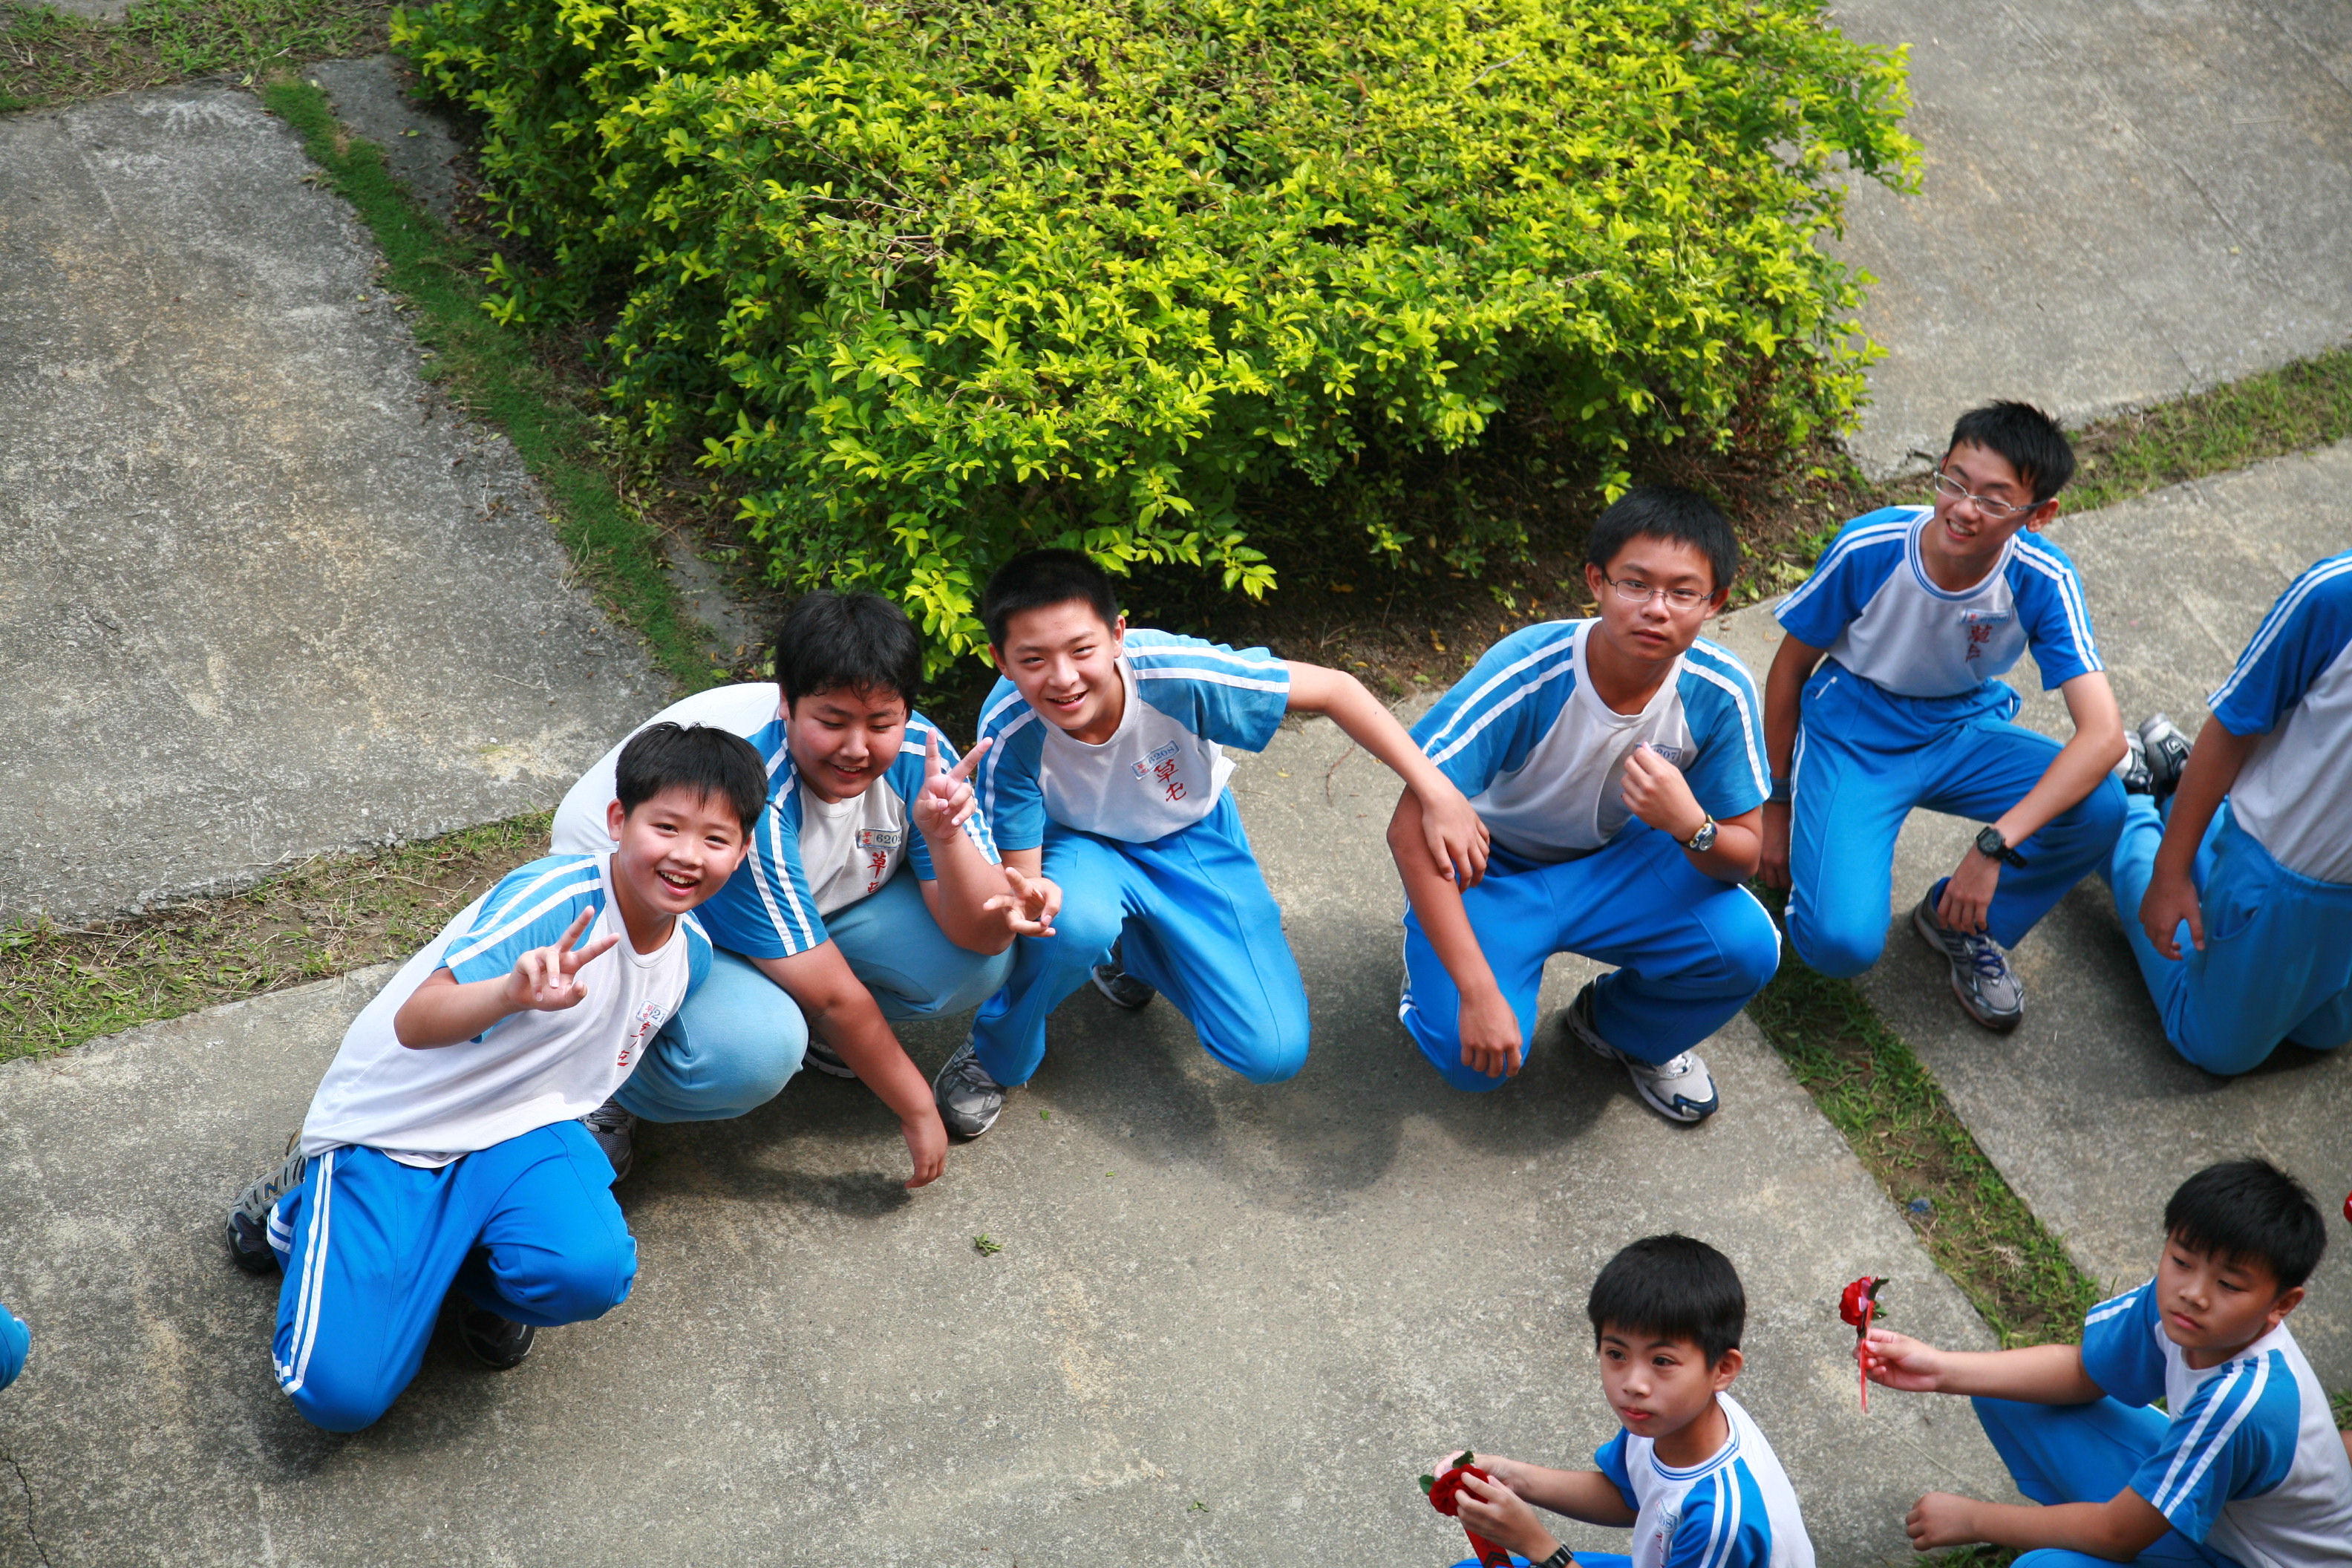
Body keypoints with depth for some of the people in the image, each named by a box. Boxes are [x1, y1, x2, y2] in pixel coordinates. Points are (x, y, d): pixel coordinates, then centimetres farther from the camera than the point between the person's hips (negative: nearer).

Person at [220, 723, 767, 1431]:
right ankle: (304, 1206, 12)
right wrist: (512, 994, -52)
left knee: (591, 1271, -31)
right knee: (342, 1393, -18)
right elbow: (415, 1022, -33)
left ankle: (483, 1274, 7)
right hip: (389, 1133, -4)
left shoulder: (692, 953, 0)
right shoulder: (554, 897, -23)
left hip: (517, 1131, 5)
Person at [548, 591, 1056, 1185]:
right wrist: (916, 1110, -18)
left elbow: (983, 934, -21)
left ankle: (803, 1025, 11)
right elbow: (832, 993, -29)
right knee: (751, 1052, -38)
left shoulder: (917, 754, -20)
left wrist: (946, 836, -40)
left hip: (812, 909, 7)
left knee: (978, 966, -16)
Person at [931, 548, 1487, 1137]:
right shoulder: (1009, 733, -33)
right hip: (1084, 848, -1)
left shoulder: (1175, 674, -36)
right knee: (1076, 923, -40)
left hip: (1192, 840, 1)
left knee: (1274, 1054, -10)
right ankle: (997, 1055, -6)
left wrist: (1437, 792, -30)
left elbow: (1335, 689, -27)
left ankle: (1131, 945, 18)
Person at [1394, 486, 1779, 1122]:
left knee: (1748, 947, -21)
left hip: (1614, 860, 4)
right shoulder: (1528, 672, -32)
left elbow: (1744, 856, -10)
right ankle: (1434, 979, 12)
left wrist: (1691, 826, -37)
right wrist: (1477, 991, -37)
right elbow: (1410, 830, -31)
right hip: (1490, 869, -3)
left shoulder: (1719, 693, -21)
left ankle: (1625, 1028, 12)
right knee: (1476, 1056, -26)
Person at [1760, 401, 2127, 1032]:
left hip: (1964, 733, 3)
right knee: (1842, 944, -25)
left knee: (2100, 809, -26)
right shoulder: (1869, 548, -23)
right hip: (1851, 736, -2)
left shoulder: (2042, 581, -21)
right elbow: (1791, 667, -7)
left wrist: (1995, 845, -38)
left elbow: (2104, 734, -29)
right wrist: (1777, 805, 1)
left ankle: (1967, 925, 2)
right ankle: (1852, 862, 13)